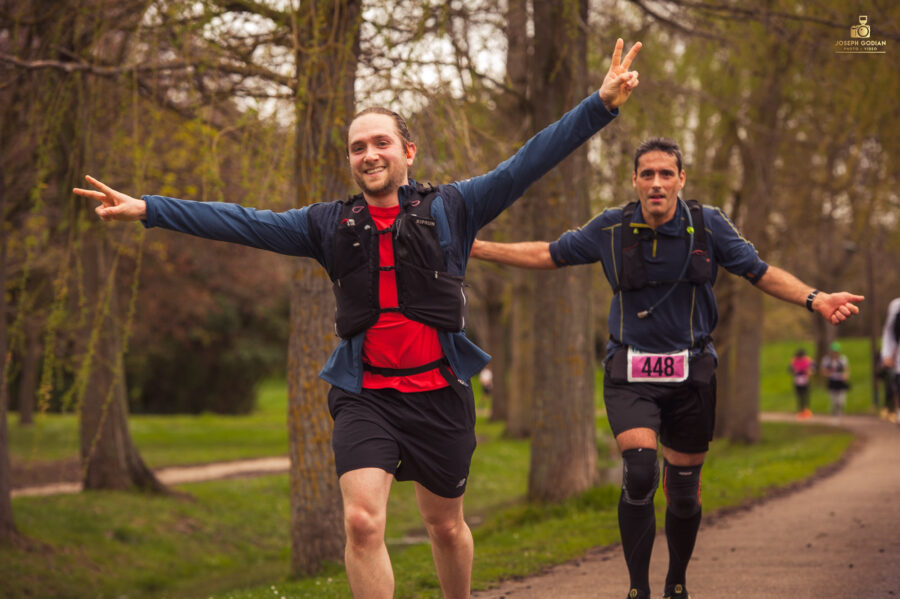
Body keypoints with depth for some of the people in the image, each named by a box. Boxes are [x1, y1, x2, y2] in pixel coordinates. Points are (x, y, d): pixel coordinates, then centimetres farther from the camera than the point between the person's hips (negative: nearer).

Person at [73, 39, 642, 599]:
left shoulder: (450, 209, 2)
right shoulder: (330, 224, 7)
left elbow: (526, 165, -4)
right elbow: (243, 223, 5)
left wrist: (601, 105, -12)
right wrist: (148, 209, -1)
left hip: (439, 393, 0)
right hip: (364, 396, 0)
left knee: (446, 524, 14)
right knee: (362, 521, -16)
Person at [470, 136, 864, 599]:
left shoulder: (708, 226, -3)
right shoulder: (612, 228, -3)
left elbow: (760, 273, 4)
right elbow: (547, 255, 8)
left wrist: (815, 299, -10)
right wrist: (474, 248, 6)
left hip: (690, 372, 1)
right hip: (630, 372, -1)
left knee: (684, 490, 8)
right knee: (639, 470, -22)